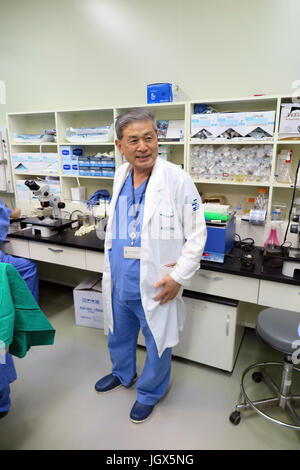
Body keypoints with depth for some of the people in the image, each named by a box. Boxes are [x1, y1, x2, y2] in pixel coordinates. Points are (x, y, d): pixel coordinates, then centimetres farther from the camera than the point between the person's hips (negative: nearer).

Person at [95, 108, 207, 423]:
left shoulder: (178, 181, -17)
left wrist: (178, 277, -17)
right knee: (118, 336, 27)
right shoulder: (120, 176, 3)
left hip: (155, 288, -5)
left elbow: (196, 235, -13)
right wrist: (110, 267, 10)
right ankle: (122, 374, 56)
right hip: (119, 282, 6)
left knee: (158, 344, 16)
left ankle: (149, 393, 44)